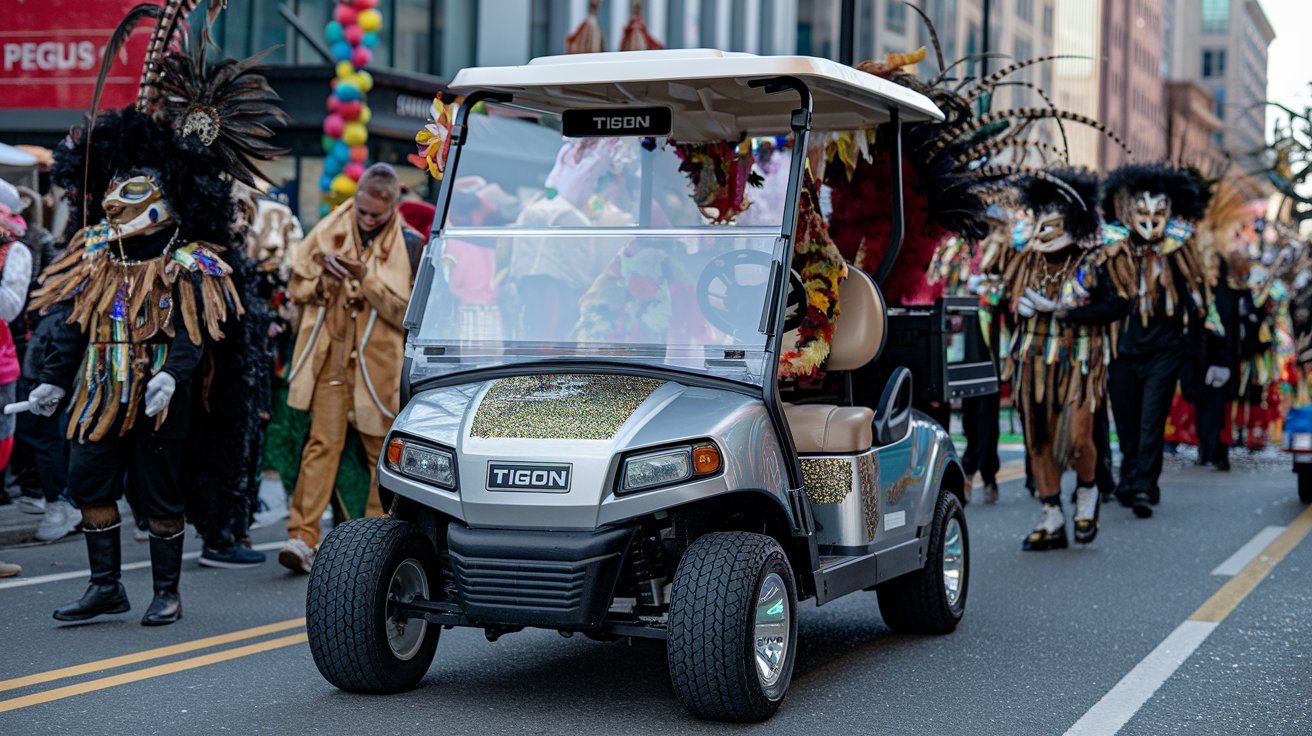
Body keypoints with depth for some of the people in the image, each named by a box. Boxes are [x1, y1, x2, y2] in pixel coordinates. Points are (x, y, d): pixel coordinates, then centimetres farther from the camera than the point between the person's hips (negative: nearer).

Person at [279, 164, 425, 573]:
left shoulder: (410, 246, 0)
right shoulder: (330, 230, 9)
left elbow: (408, 310, -9)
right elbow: (298, 287, 14)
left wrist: (368, 279, -17)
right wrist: (323, 269, -6)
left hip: (380, 362, -1)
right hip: (331, 357, 1)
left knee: (384, 452, 5)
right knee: (322, 444, -7)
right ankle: (303, 536, -11)